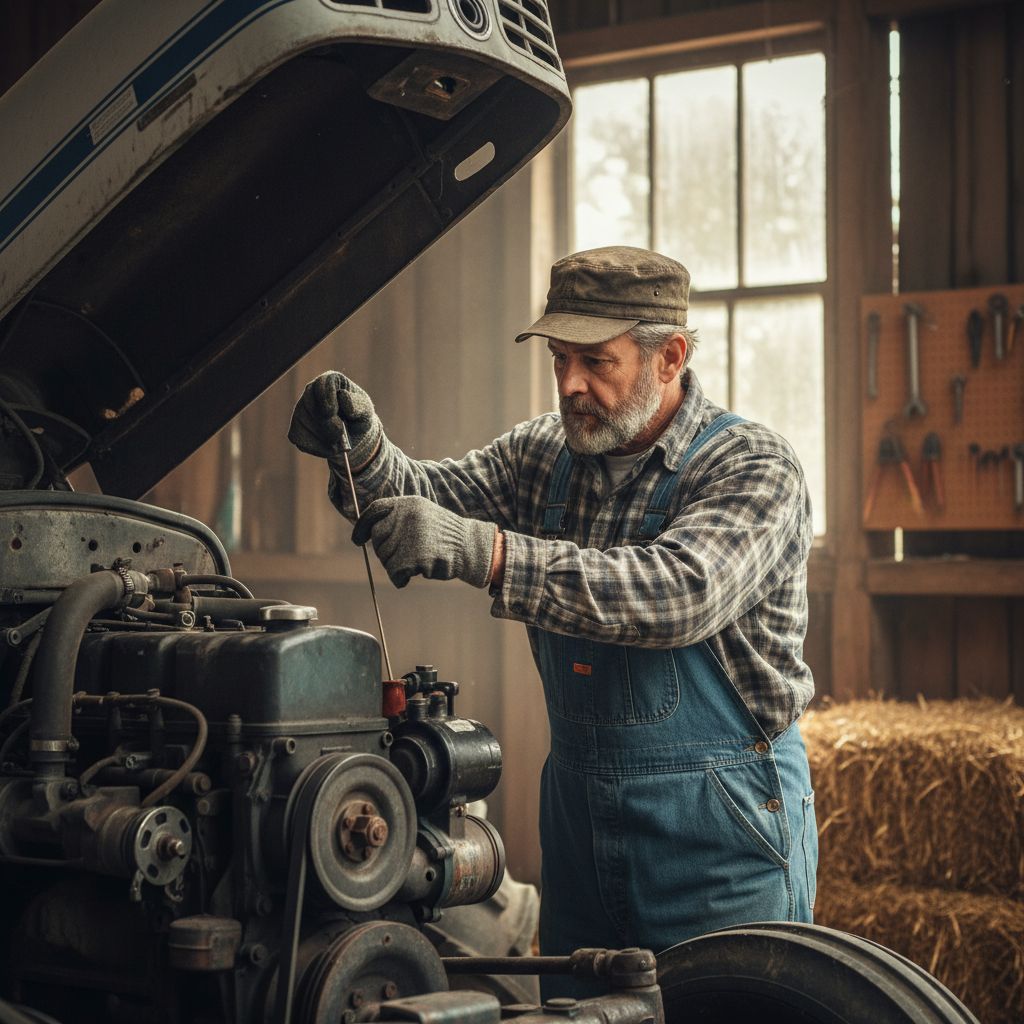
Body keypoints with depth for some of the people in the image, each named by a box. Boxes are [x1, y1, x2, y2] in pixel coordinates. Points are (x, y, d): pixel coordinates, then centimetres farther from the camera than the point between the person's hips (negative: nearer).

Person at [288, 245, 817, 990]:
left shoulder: (753, 468, -15)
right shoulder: (549, 454, 6)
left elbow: (681, 592, -33)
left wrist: (485, 552, -41)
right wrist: (365, 453, -22)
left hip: (723, 827, -6)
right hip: (579, 809, 7)